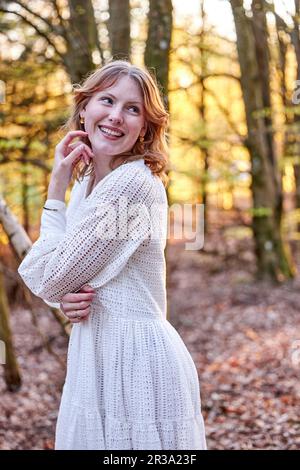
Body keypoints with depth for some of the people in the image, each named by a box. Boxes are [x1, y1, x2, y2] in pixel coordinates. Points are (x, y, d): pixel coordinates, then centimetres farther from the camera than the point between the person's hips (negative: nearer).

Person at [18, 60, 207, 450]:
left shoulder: (134, 183, -19)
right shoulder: (85, 183, 8)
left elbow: (47, 279, -16)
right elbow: (42, 276, 11)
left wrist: (56, 189, -9)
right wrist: (67, 297, -11)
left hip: (136, 358, -8)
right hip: (96, 357, 8)